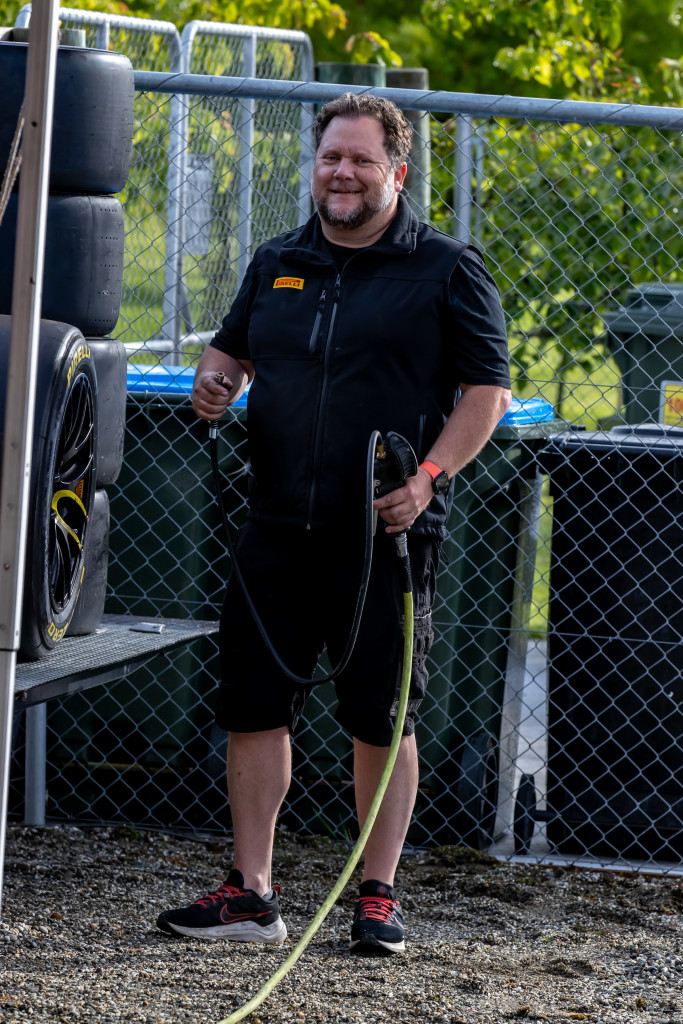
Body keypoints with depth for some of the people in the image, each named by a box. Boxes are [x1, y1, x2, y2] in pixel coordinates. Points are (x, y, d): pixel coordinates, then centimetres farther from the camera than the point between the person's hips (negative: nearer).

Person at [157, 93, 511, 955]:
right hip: (278, 528, 4)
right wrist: (213, 381, 2)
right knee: (253, 707, 3)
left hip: (386, 534, -4)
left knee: (382, 718, 0)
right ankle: (251, 894, 10)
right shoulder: (276, 263, 14)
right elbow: (232, 345, 27)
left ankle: (378, 899, 10)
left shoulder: (446, 270, 0)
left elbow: (488, 389, -4)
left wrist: (429, 475, -17)